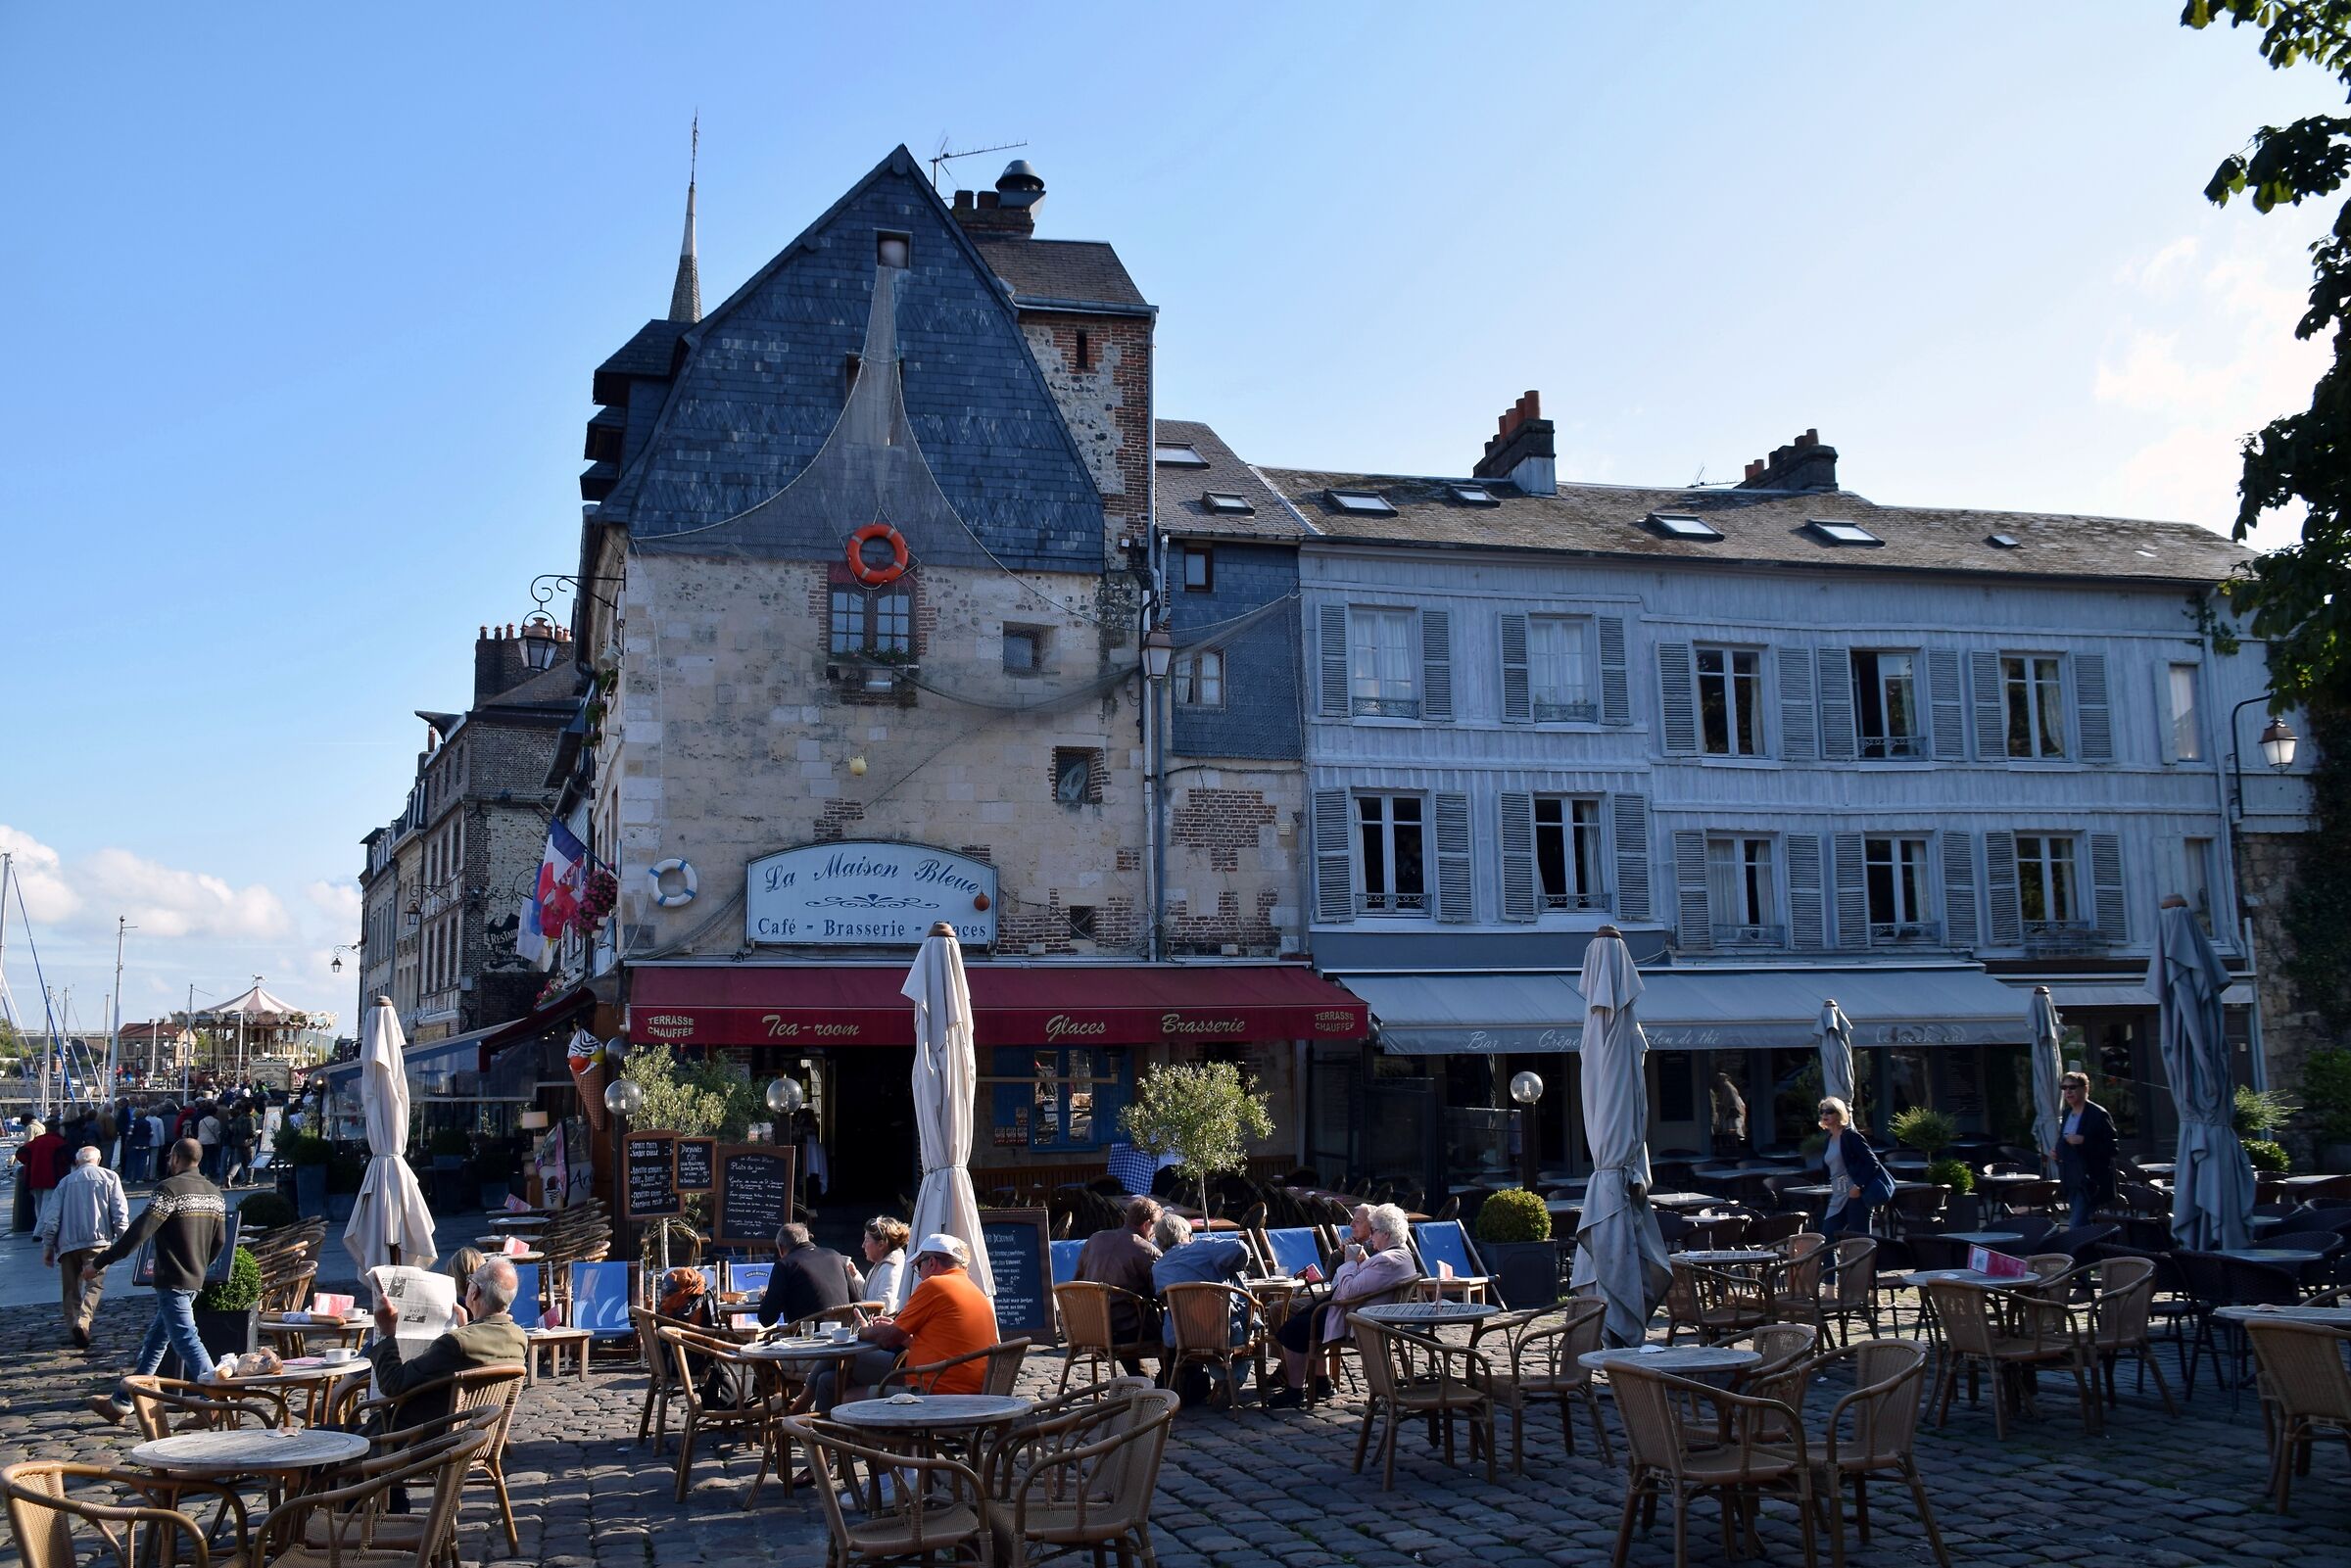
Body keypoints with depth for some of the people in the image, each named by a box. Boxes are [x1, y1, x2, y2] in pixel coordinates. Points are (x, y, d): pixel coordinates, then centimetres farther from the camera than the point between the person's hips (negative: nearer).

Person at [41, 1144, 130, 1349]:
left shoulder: (66, 1181, 17)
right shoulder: (109, 1177, 11)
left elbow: (54, 1216, 11)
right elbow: (119, 1210, 1)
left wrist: (48, 1246, 14)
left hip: (68, 1242, 3)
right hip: (97, 1240, -3)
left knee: (71, 1289, 11)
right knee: (95, 1284, -4)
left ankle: (73, 1327, 7)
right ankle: (83, 1320, -26)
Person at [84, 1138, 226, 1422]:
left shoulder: (170, 1189, -15)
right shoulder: (214, 1193, 9)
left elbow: (138, 1233, -19)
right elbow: (218, 1243, 14)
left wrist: (99, 1263, -13)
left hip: (172, 1281, -8)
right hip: (195, 1280, 8)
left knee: (185, 1340, -8)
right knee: (155, 1340, 16)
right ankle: (123, 1400, 25)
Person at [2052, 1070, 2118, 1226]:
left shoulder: (2099, 1114, -10)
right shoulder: (2067, 1114, 14)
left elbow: (2111, 1148, -14)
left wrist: (2083, 1141, -24)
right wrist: (2057, 1151, 9)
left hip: (2090, 1180, -8)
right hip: (2072, 1180, 8)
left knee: (2077, 1226, -15)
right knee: (2086, 1225, 14)